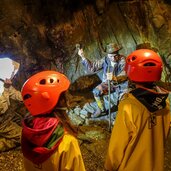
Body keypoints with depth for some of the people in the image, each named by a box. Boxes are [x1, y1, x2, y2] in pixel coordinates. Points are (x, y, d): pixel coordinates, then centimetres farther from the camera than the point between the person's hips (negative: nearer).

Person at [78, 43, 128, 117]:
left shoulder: (122, 60, -17)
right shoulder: (105, 60, -5)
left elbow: (124, 74, -28)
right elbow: (92, 67, -3)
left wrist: (115, 78, -50)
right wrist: (83, 57, -12)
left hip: (121, 83, -3)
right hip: (107, 83, 3)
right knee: (96, 91, -20)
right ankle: (101, 109, 6)